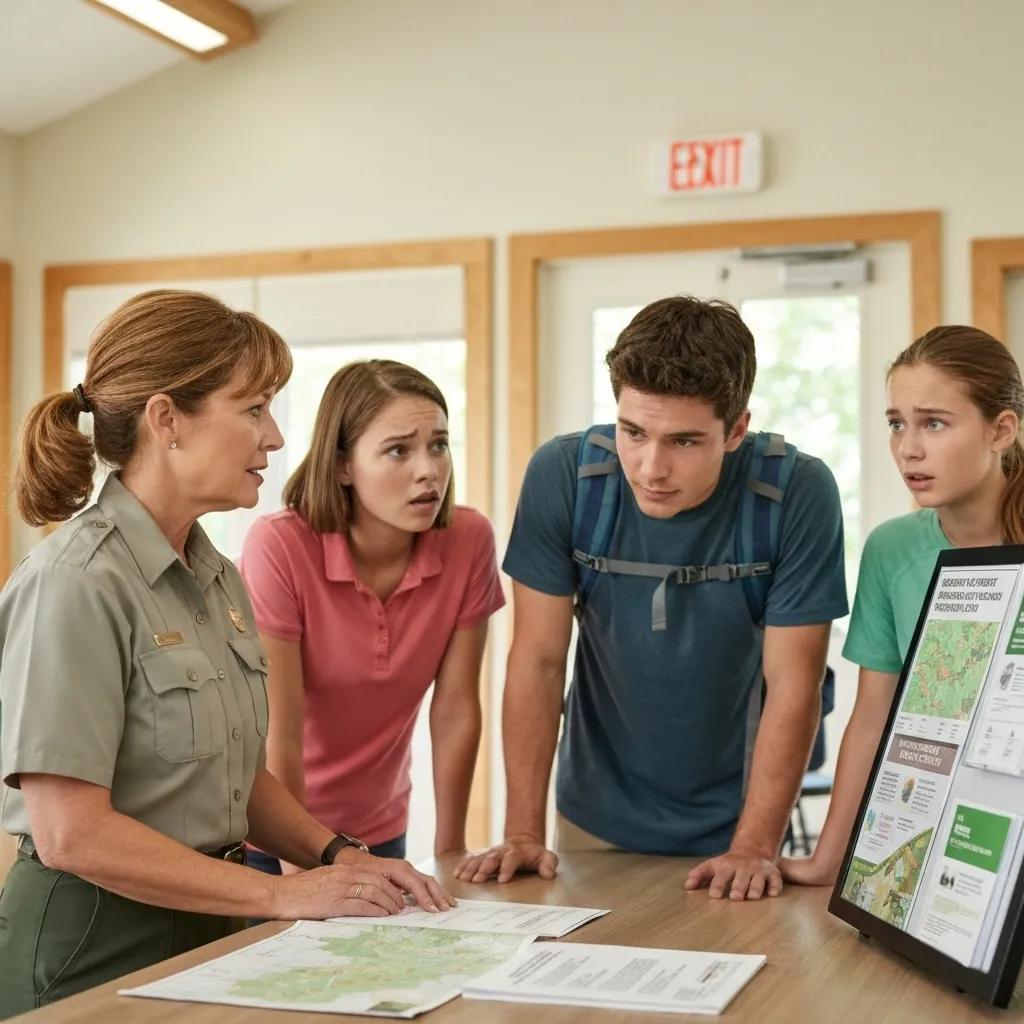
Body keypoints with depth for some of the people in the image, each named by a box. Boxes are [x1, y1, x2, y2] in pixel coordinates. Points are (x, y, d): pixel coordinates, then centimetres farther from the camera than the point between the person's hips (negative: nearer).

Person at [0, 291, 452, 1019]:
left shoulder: (217, 578, 6)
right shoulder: (76, 584, -19)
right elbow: (72, 834, -22)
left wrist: (335, 857, -2)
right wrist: (284, 894, -18)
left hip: (202, 931, 8)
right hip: (95, 942, -8)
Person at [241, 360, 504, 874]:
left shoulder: (469, 540, -14)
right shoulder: (279, 547, -25)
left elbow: (455, 709, -7)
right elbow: (278, 735, -22)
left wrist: (449, 853, -3)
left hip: (380, 830, 3)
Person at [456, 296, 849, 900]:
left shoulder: (798, 493, -21)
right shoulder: (562, 475, -18)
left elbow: (793, 687, -18)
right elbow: (539, 662, -13)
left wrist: (754, 849, -23)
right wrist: (524, 834, -14)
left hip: (730, 826, -1)